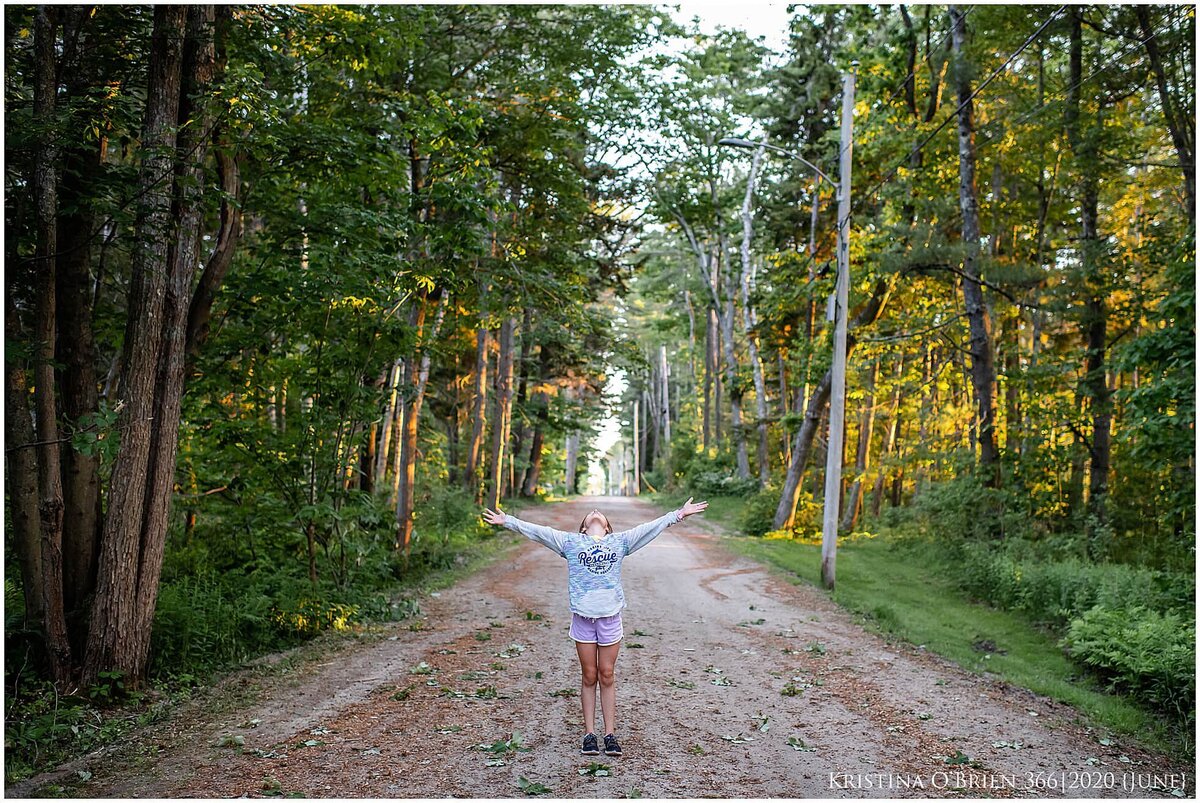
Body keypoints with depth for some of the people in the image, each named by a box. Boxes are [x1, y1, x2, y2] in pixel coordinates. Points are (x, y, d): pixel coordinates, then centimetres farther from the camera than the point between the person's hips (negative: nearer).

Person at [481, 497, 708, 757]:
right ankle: (589, 734, 16)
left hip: (610, 617, 0)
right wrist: (508, 521, 1)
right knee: (589, 677, 7)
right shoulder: (570, 541, 7)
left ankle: (610, 734, 15)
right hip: (583, 617, 0)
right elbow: (537, 531, 4)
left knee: (607, 676, 7)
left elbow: (651, 527, 9)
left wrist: (679, 514, 6)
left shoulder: (620, 541, 9)